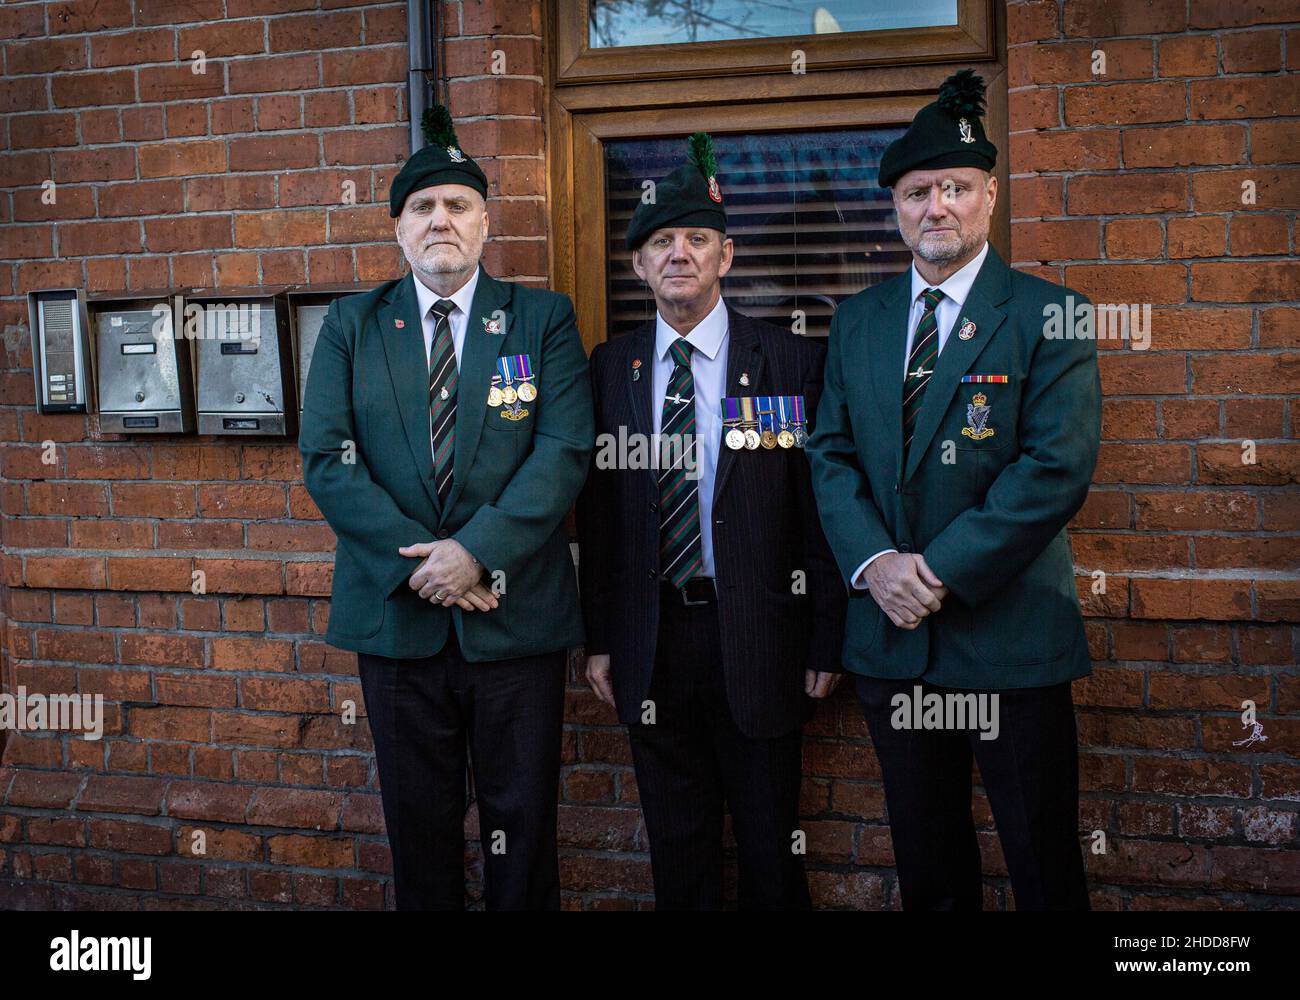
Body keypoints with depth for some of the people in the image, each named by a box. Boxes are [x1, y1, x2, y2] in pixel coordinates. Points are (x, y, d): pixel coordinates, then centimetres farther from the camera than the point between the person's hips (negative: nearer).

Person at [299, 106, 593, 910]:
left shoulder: (544, 320, 2)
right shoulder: (352, 326, 6)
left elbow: (565, 449, -9)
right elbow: (326, 457, -3)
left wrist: (476, 551, -20)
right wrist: (420, 561, -14)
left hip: (517, 615, -1)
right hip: (396, 615, 2)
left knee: (522, 816, 9)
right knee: (418, 817, 14)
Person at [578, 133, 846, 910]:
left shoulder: (790, 363, -3)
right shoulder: (612, 368, 5)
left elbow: (818, 506, -4)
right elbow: (598, 511, 6)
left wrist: (827, 642, -6)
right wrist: (600, 638, 4)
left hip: (756, 638, -2)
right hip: (651, 640, 3)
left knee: (770, 835, 11)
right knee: (676, 842, 14)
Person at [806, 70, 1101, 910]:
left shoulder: (1048, 315, -5)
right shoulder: (858, 320, 10)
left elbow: (1058, 466, -15)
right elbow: (831, 453, 6)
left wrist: (942, 572, -18)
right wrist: (874, 562, -11)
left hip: (1010, 630, -4)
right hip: (891, 632, 4)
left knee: (1045, 865, 7)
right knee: (927, 865, 17)